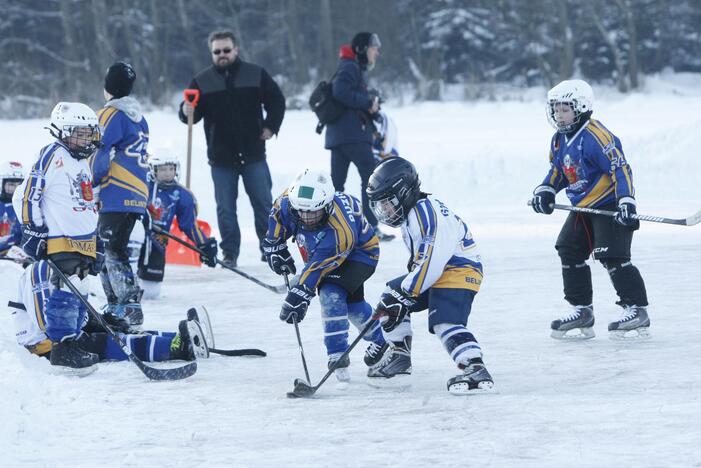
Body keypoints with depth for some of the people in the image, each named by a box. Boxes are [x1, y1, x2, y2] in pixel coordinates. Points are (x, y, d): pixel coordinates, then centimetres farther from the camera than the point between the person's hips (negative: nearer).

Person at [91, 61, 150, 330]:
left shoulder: (113, 114, -9)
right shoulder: (138, 117, 19)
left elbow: (101, 154, -16)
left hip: (117, 196, -9)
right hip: (137, 196, 9)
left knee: (113, 252, -10)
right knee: (107, 250, 15)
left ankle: (130, 308, -16)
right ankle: (116, 308, 17)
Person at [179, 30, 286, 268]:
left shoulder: (256, 74, 2)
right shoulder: (202, 81, 2)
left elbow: (276, 100, 11)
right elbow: (193, 114, 0)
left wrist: (271, 126, 2)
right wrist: (187, 112, -22)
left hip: (253, 153, 0)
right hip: (221, 157, 0)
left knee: (263, 203, 5)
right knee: (225, 207, 1)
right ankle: (230, 253, 7)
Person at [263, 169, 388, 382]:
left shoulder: (340, 231, -43)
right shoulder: (289, 202, -27)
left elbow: (320, 266, -40)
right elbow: (278, 213, -3)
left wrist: (300, 294, -39)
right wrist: (275, 247, 1)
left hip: (360, 254, -7)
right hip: (320, 250, 7)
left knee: (332, 294, -26)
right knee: (352, 303, 13)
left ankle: (337, 355, -16)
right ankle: (380, 339, 38)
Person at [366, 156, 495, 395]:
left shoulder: (425, 211, -21)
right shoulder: (412, 214, 12)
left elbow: (431, 261, -26)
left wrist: (404, 291, -21)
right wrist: (398, 290, 22)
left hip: (460, 271, -11)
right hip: (436, 274, 11)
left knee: (445, 321, -28)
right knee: (391, 300, 15)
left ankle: (475, 369, -38)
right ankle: (399, 357, 24)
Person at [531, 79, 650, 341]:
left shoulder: (596, 136, -21)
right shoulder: (559, 140, 8)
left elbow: (620, 168, -24)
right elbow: (558, 170, 23)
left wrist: (626, 202, -31)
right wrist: (545, 191, 6)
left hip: (609, 206, -10)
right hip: (582, 208, 10)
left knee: (612, 255, -18)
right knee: (569, 251, 9)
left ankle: (637, 309, -14)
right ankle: (581, 311, 17)